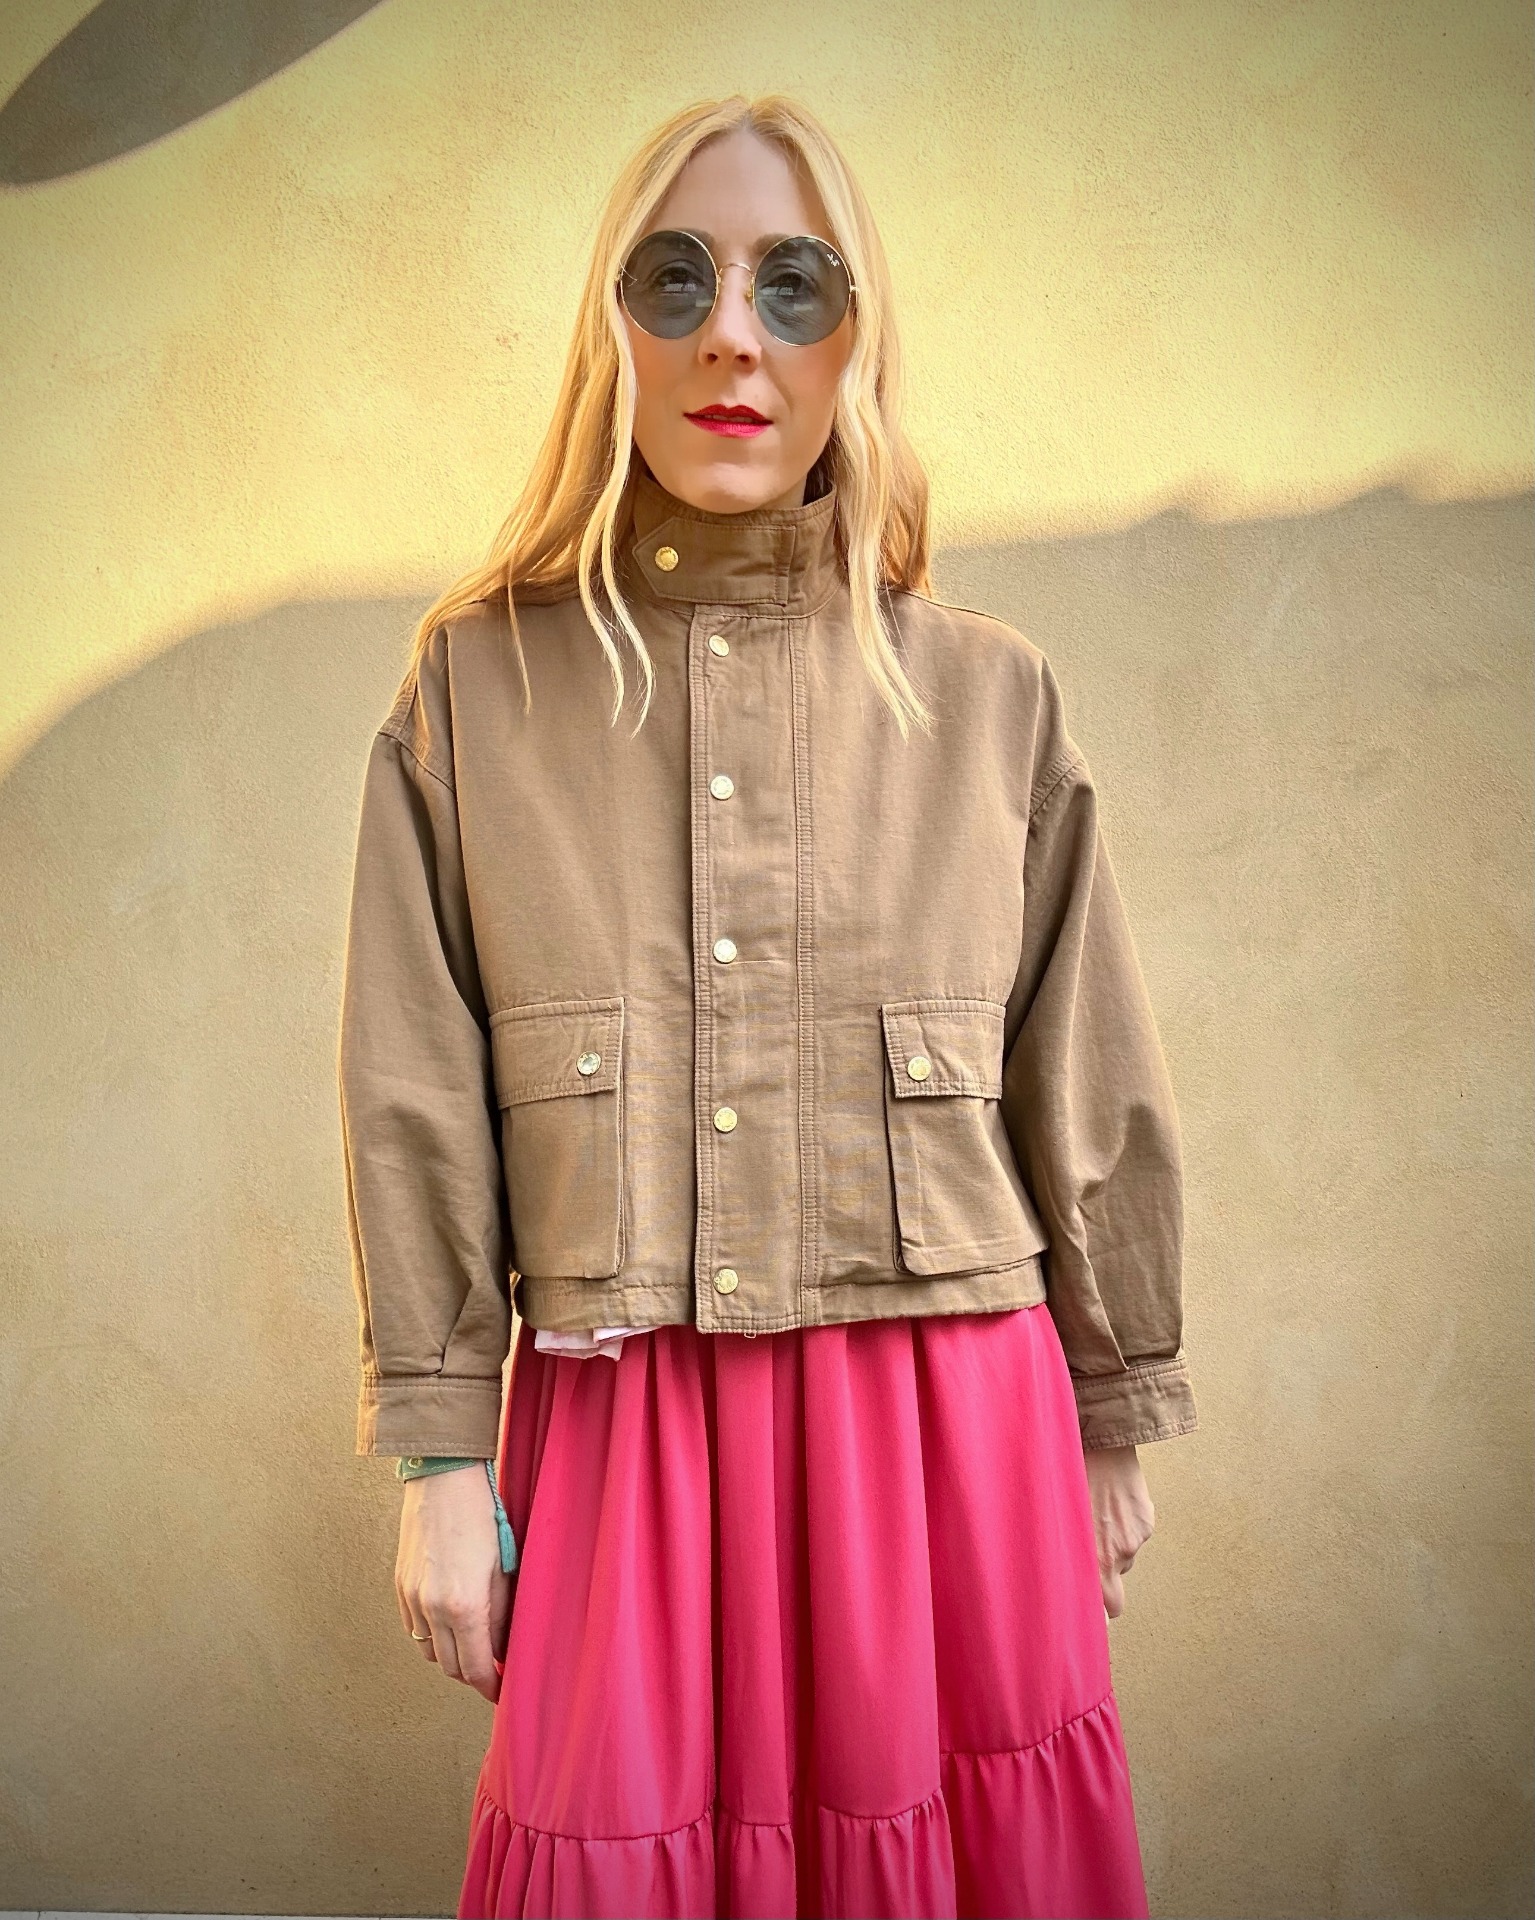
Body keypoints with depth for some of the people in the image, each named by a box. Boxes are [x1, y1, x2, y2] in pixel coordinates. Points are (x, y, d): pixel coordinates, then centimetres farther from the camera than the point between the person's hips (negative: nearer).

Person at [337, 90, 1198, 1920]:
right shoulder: (475, 686, 2)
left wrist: (1113, 1419, 10)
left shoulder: (992, 697, 2)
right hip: (617, 1424, 0)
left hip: (949, 1418, 1)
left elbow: (1090, 1088, 6)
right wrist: (440, 1456, -1)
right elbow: (416, 1101, 1)